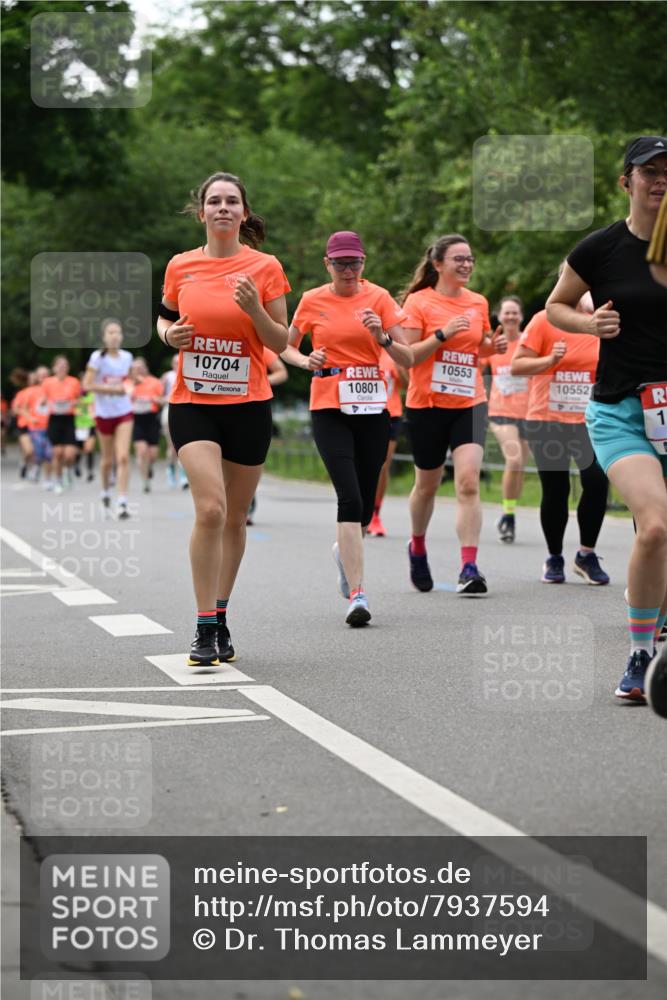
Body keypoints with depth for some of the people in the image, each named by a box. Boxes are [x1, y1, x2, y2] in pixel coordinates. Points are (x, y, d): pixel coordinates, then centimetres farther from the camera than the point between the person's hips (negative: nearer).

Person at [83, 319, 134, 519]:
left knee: (123, 457, -13)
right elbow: (87, 385, -15)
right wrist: (112, 389, -19)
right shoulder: (98, 357, -10)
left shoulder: (127, 357, 2)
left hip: (124, 412, 2)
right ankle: (105, 491, 40)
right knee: (107, 459, 12)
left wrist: (127, 387, 4)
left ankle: (122, 503, -15)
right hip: (104, 413, -2)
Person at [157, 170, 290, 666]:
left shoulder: (265, 267, -1)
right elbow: (166, 317, 20)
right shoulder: (181, 266, 4)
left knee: (235, 518, 8)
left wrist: (255, 309, -17)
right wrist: (169, 334, -3)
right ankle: (205, 629, -10)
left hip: (248, 405, 1)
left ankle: (221, 615, 26)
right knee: (210, 509, -17)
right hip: (192, 402, 0)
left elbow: (281, 343, 1)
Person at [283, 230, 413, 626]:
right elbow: (286, 347, 17)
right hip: (329, 409, -2)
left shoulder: (378, 297, 2)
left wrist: (382, 337, -17)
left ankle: (345, 549, 43)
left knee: (365, 502, 8)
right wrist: (306, 361, -4)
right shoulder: (312, 301, 3)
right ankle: (357, 594, -16)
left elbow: (408, 359, 1)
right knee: (350, 498, -16)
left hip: (373, 408, 2)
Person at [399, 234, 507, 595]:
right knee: (427, 484, 13)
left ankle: (469, 568, -17)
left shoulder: (478, 303, 8)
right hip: (427, 404, -2)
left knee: (468, 483, -14)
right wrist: (442, 334, -21)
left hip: (469, 403, 2)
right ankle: (417, 547, 41)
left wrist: (493, 346, 1)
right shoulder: (419, 302, -5)